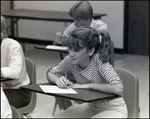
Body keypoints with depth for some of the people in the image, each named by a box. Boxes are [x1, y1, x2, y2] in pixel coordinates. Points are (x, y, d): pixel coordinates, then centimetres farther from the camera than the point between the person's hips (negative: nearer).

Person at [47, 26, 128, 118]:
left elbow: (118, 89, -40)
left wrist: (88, 85, -30)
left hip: (113, 108, -6)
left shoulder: (100, 61, -28)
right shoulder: (70, 60, -12)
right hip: (91, 106, 6)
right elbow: (50, 73, 4)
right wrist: (58, 80, -19)